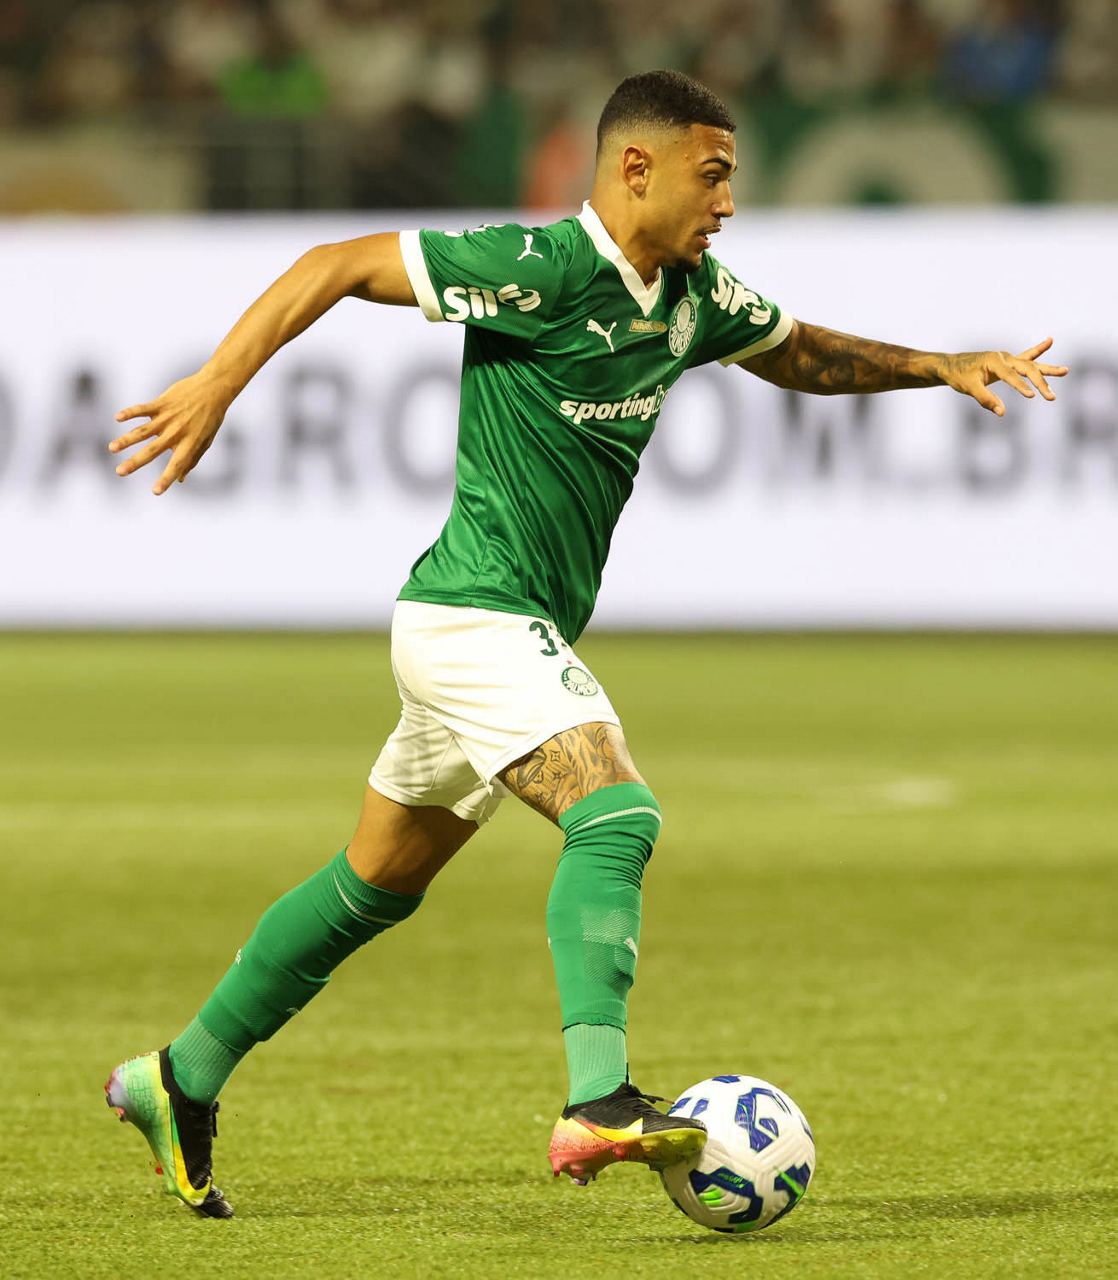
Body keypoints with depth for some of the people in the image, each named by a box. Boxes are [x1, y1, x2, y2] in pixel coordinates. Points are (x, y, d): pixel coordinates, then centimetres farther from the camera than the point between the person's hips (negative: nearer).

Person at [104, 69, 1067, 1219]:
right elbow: (338, 265, -15)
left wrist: (941, 368, 15)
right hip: (477, 615, -10)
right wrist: (218, 384, -22)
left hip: (519, 634, 10)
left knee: (377, 883, 18)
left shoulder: (691, 295, 7)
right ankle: (599, 1104, -36)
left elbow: (798, 354, 26)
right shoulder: (537, 268, -18)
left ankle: (182, 1081, 29)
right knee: (616, 819, -25)